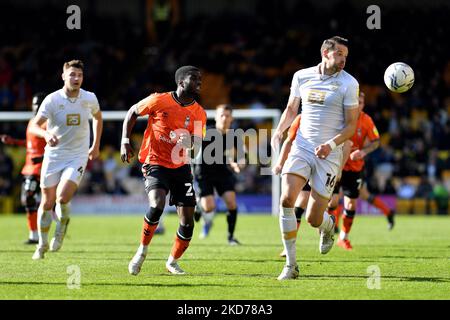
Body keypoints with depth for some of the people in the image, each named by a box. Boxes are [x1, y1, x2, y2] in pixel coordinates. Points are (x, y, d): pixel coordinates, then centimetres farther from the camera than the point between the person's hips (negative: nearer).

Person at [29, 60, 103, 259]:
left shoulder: (89, 99, -4)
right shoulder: (52, 100, -12)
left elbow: (97, 117, 19)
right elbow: (33, 126, -18)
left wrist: (96, 145, 19)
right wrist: (46, 134, -40)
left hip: (78, 156, 0)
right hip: (53, 156, 0)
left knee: (63, 197, -21)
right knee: (47, 202, 7)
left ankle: (62, 227, 12)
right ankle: (43, 244, 28)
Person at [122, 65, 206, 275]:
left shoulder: (199, 113, 1)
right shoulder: (159, 101, -9)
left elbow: (196, 146, 0)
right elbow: (132, 113, 5)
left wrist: (190, 142, -24)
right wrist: (125, 142, -2)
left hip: (181, 167, 4)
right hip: (155, 163, -4)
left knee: (187, 221, -3)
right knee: (157, 205, -29)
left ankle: (173, 262, 21)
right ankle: (142, 251, -6)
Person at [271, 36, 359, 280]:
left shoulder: (348, 83, -4)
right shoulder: (301, 76, 5)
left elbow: (351, 125, -3)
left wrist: (332, 144, -19)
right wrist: (279, 130, 2)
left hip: (329, 154, -2)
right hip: (301, 148, 2)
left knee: (313, 219, -3)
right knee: (286, 199, -20)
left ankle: (328, 225, 38)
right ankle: (291, 265, -10)